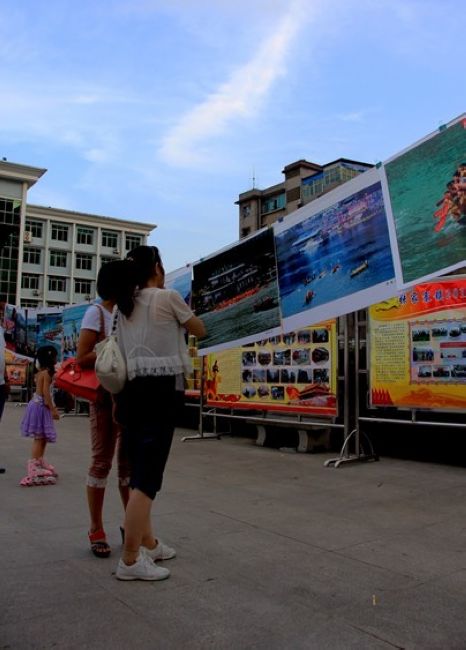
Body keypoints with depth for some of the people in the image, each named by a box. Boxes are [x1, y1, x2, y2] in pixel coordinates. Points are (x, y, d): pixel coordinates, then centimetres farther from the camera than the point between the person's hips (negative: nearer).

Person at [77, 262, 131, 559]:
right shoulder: (96, 312, -5)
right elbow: (82, 358, -12)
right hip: (106, 394, -6)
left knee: (130, 461, 10)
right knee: (102, 461, 0)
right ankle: (96, 531, 10)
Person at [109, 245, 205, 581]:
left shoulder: (126, 305, 14)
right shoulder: (169, 297, -5)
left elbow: (120, 353, 10)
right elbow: (200, 331, 8)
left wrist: (119, 400, 14)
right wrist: (183, 312, 27)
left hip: (131, 390, 8)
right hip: (159, 391, -8)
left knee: (140, 473, 15)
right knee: (147, 477, -5)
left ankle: (148, 543, 29)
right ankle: (130, 560, -1)